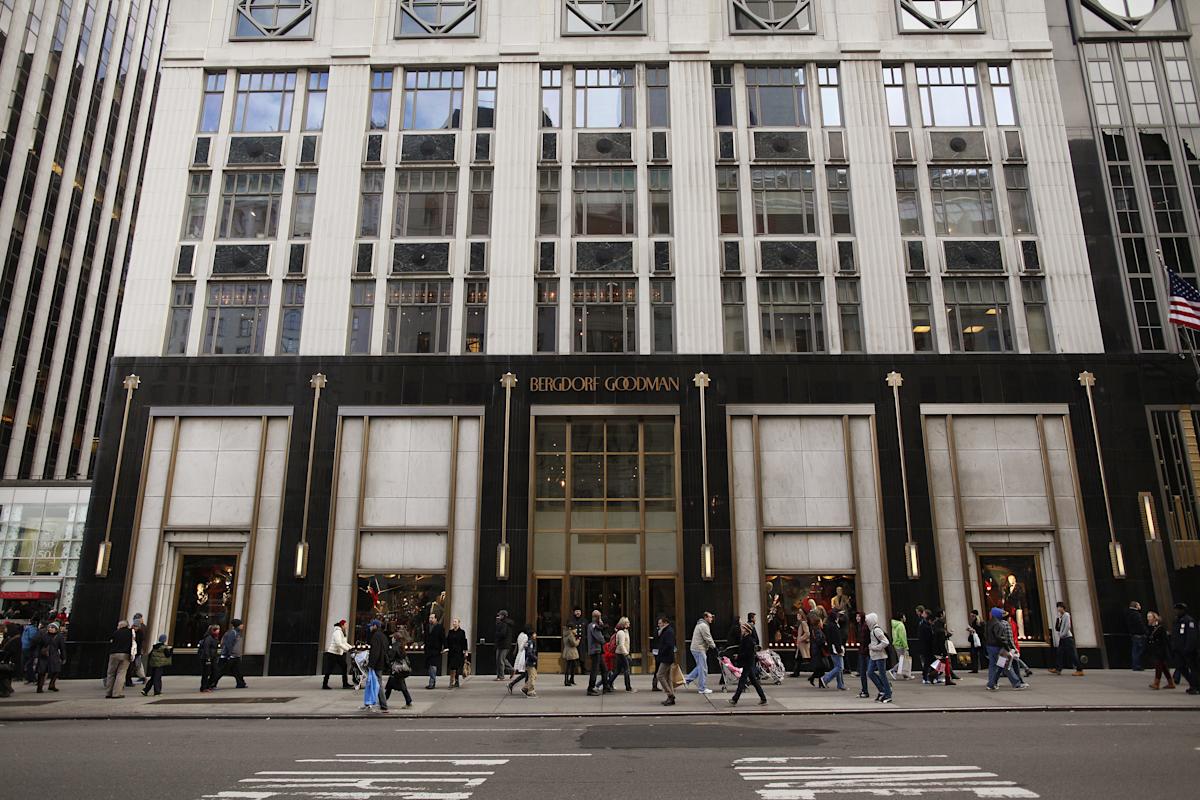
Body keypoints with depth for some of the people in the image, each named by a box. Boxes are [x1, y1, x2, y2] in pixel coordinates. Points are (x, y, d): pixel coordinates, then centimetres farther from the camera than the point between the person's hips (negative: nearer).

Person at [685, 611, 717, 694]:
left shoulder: (701, 625, 19)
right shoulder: (704, 626, -15)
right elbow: (708, 639, -16)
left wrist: (712, 646, 13)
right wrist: (714, 647, -5)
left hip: (696, 648, 10)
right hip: (699, 649, -10)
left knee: (700, 667, 19)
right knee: (703, 669, -5)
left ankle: (688, 678, 19)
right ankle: (702, 689, 0)